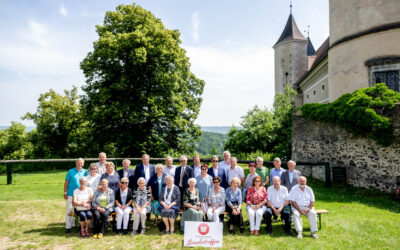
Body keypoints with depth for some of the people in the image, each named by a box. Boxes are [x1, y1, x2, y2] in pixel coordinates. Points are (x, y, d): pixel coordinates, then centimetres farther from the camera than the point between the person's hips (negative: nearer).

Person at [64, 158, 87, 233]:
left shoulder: (85, 172, 5)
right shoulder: (71, 171, -1)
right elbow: (66, 182, 0)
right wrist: (65, 193, -5)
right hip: (70, 194, -3)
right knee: (69, 210, -2)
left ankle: (75, 224, 24)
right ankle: (68, 227, 5)